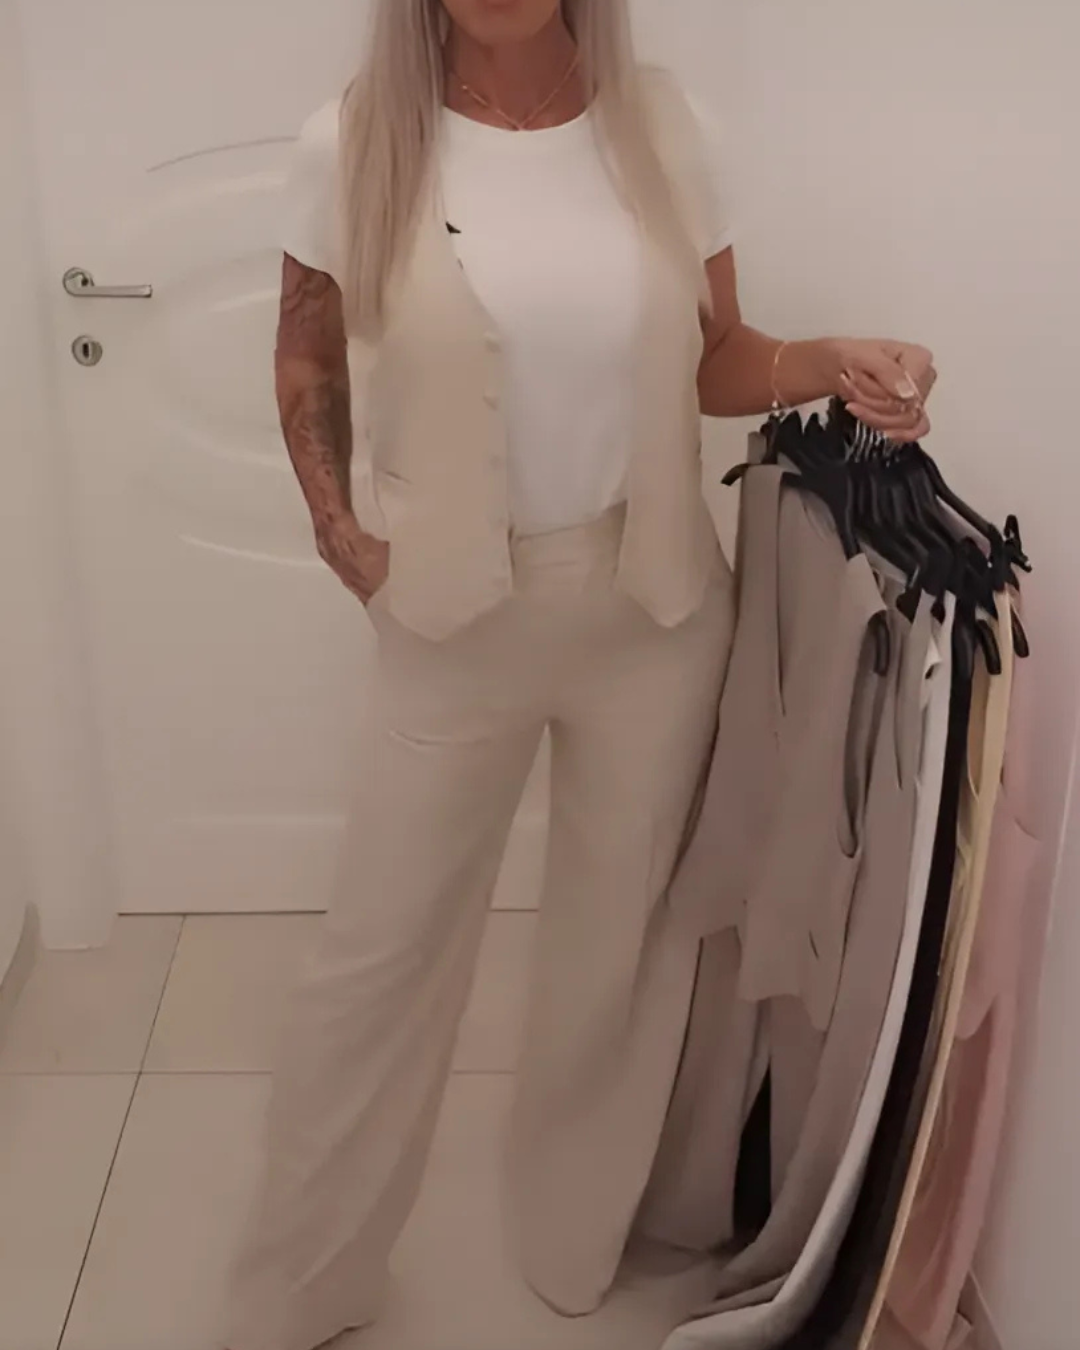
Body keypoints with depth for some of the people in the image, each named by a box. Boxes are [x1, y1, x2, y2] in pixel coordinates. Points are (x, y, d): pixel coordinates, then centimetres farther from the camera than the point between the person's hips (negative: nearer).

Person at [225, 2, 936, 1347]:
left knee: (623, 935, 15)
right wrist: (336, 523, -5)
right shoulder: (353, 144, -8)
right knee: (380, 946, 9)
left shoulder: (664, 126, -4)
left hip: (655, 606, 2)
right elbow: (307, 360, 6)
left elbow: (715, 362, 4)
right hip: (450, 615, -1)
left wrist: (837, 363, -15)